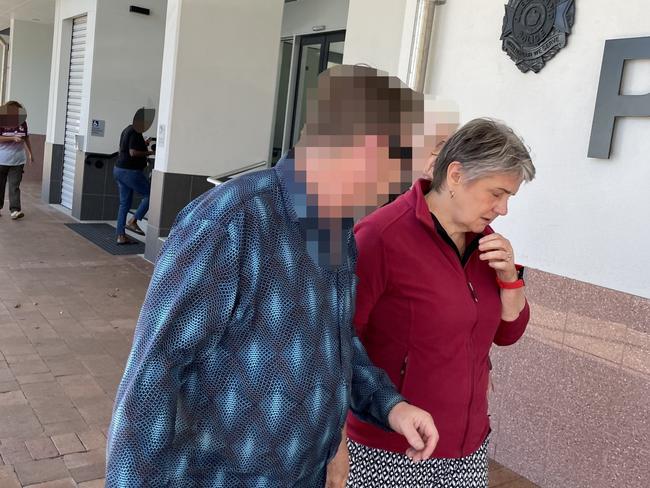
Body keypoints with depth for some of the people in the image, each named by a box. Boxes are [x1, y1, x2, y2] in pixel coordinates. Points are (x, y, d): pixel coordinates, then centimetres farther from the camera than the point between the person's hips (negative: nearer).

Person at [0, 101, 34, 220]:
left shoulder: (22, 123, 6)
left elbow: (26, 138, 18)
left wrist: (30, 153, 21)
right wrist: (13, 138, -22)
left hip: (17, 160, 1)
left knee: (14, 186, -6)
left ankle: (15, 210, -12)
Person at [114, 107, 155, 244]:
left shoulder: (128, 129, 17)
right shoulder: (135, 132, -14)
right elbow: (133, 153, -22)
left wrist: (144, 144, 18)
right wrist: (149, 152, -13)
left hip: (119, 170, 10)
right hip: (130, 171, -10)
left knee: (124, 203, 10)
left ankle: (121, 236, 10)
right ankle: (133, 222, -3)